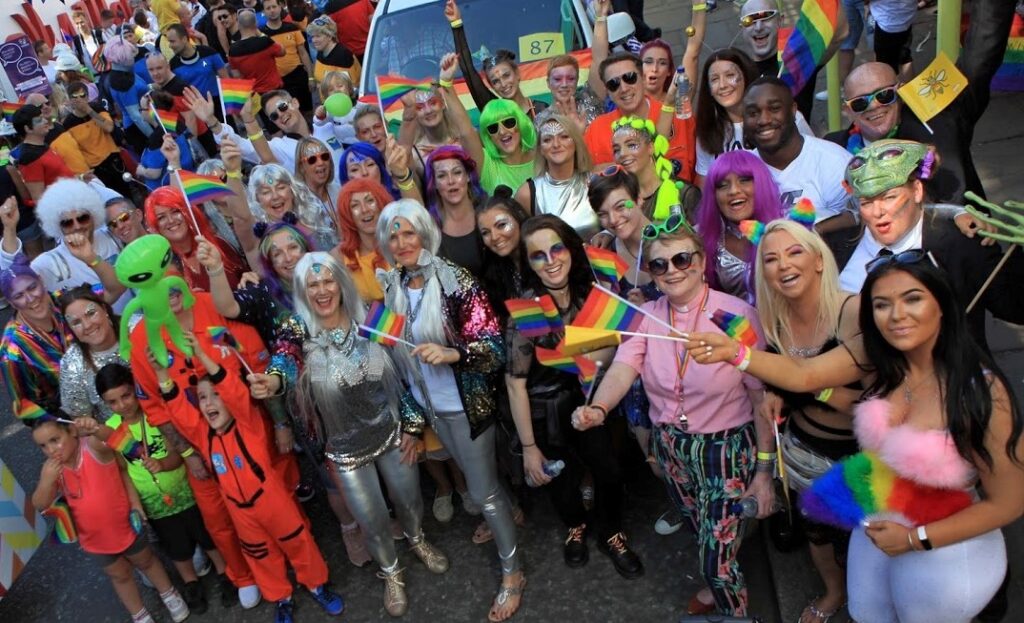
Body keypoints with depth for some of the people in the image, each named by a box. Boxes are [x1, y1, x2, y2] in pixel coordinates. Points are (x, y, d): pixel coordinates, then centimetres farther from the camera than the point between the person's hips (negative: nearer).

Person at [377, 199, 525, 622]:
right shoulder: (392, 287, -3)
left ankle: (512, 573, 22)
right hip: (429, 403, 6)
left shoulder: (456, 281, -21)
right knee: (475, 477, 24)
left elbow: (494, 346, -24)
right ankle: (505, 516, 51)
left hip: (467, 403, -6)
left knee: (482, 492, 4)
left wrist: (450, 353, -40)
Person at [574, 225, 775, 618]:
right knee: (704, 537, 26)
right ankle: (721, 585, 56)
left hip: (726, 449, -4)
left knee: (718, 559, 1)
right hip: (670, 446, 5)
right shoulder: (648, 316, -4)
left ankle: (735, 610, 33)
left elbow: (762, 396, -13)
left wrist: (764, 470, -10)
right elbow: (624, 367, -20)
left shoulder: (737, 314, -17)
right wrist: (598, 409, -40)